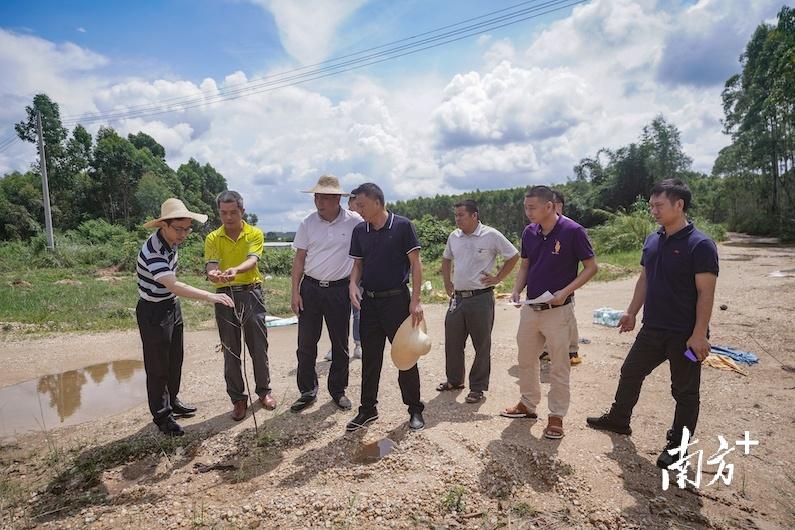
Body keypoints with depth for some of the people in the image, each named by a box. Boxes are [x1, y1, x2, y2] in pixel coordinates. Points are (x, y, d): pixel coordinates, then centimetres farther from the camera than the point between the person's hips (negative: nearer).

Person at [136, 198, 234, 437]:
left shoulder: (172, 241, -3)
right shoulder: (152, 252, -30)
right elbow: (173, 285, -42)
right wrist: (209, 296, -49)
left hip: (172, 307, 9)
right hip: (153, 312, -8)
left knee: (175, 359, 20)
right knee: (158, 366, 4)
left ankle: (172, 401, 38)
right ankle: (162, 416, 19)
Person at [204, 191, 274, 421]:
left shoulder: (255, 234, 0)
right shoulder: (212, 238, 3)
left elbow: (252, 260, -17)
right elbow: (210, 265, -10)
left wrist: (235, 270, -39)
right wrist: (213, 274, -35)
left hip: (251, 292, -1)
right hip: (225, 295, 1)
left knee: (259, 346, 7)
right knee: (231, 350, 7)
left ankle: (263, 389, 28)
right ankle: (238, 398, 20)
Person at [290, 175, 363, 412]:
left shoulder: (354, 221, -7)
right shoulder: (308, 223, -1)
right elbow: (299, 258, 3)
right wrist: (295, 292, -2)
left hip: (339, 290, -1)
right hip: (310, 288, 2)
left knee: (340, 344, 10)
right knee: (306, 344, 6)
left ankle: (338, 390, 27)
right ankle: (307, 391, 22)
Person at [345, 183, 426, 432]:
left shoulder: (402, 226, -9)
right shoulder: (359, 231, 6)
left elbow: (416, 264, -8)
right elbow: (358, 264, 13)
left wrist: (415, 301, -14)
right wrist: (353, 285, -8)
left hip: (397, 299, -4)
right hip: (369, 302, 5)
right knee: (369, 358, 11)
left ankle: (415, 409, 21)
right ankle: (368, 409, 25)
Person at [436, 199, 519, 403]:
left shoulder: (491, 235, -9)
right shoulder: (454, 236, 7)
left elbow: (514, 256, 0)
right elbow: (446, 259, 24)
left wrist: (497, 278, -4)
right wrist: (447, 281, 13)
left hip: (481, 298, -5)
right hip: (457, 297, 5)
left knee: (481, 345, 5)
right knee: (452, 341, 13)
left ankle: (478, 387, 18)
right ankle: (454, 379, 32)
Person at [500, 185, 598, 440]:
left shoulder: (572, 231, -14)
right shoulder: (529, 233, 2)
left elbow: (591, 266, -9)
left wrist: (565, 292, -20)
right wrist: (517, 290, -4)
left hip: (558, 311, -6)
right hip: (530, 308, 6)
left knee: (559, 367, 6)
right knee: (526, 359, 18)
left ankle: (556, 416, 22)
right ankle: (528, 404, 36)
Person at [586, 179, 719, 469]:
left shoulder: (700, 245, -16)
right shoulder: (652, 241, 5)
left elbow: (706, 293, -18)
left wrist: (699, 334, -20)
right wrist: (632, 312, 13)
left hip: (685, 334, -7)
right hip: (652, 328, 7)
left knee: (685, 391, 10)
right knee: (630, 372, 17)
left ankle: (677, 445, 25)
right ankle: (618, 419, 37)